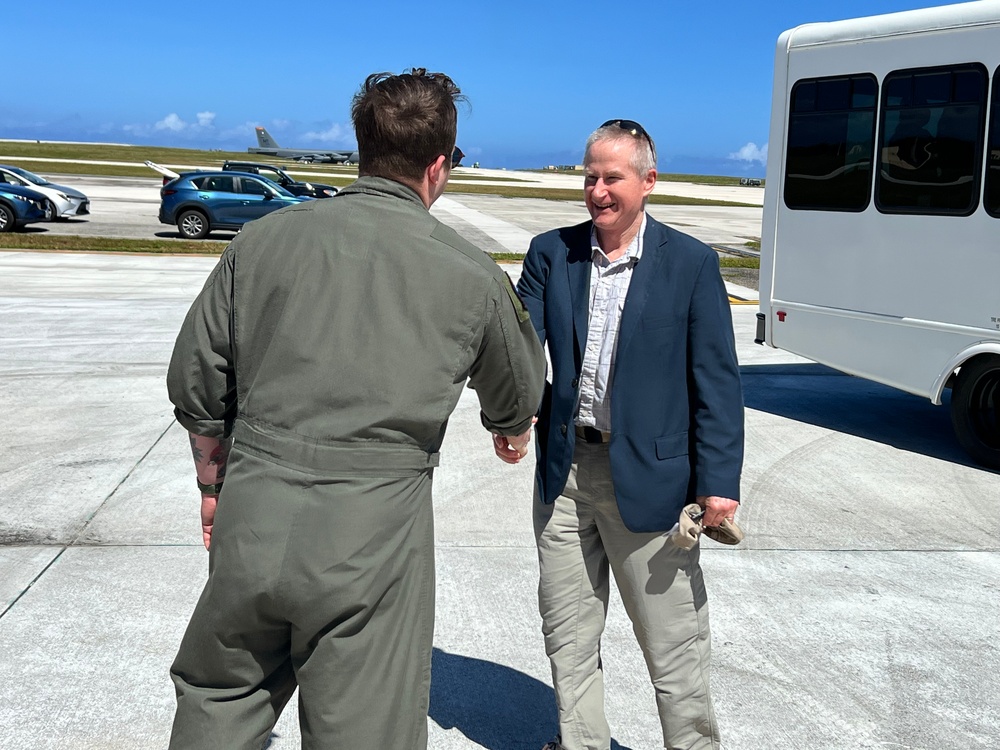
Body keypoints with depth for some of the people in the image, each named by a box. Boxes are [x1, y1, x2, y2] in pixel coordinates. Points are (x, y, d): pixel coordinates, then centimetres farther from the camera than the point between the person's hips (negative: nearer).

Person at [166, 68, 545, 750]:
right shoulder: (472, 275, -1)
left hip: (253, 515, 3)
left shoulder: (267, 237, 2)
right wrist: (514, 431, 39)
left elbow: (195, 384, 7)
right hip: (374, 529, -2)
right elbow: (517, 403, 15)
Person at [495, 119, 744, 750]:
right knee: (568, 635, 17)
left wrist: (719, 482, -11)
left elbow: (717, 383, -5)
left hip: (647, 478, -3)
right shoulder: (551, 253, 3)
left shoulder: (691, 264, -5)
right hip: (565, 471, 4)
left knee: (674, 643, 7)